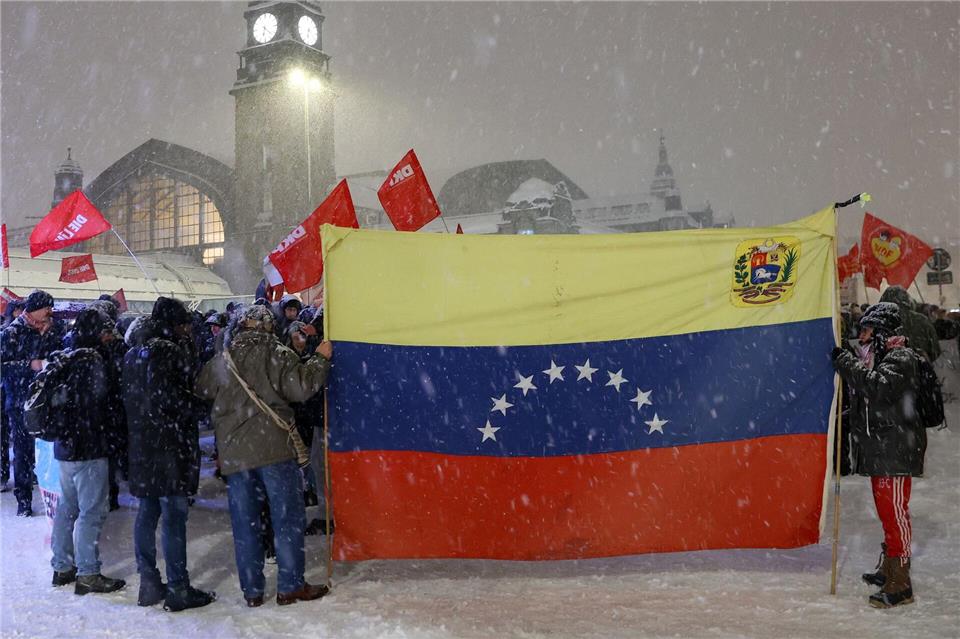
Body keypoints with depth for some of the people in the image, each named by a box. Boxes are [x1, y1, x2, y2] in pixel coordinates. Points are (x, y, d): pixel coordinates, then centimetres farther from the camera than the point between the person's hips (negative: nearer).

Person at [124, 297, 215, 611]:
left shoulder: (133, 353, 13)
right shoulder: (170, 350, -14)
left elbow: (130, 398, 16)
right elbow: (171, 399, -20)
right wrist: (192, 406, -4)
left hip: (141, 446, 9)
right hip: (169, 446, -9)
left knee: (147, 512, 13)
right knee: (173, 515, -4)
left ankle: (149, 584, 20)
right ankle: (178, 589, 1)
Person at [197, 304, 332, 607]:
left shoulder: (220, 361, 9)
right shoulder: (275, 353, -5)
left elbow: (201, 390, 22)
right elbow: (300, 387, -14)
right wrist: (320, 359, -1)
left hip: (233, 453, 4)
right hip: (273, 447, -4)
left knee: (244, 524, 10)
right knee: (287, 517, 5)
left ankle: (252, 591, 15)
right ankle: (290, 587, 8)